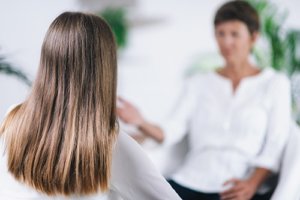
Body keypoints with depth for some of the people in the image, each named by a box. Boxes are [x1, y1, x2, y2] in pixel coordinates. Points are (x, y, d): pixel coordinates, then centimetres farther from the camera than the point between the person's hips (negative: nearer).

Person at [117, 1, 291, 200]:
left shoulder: (275, 83, 11)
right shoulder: (199, 83, 19)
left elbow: (275, 147, 2)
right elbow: (170, 131, 7)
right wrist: (141, 123, -14)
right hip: (190, 182, 3)